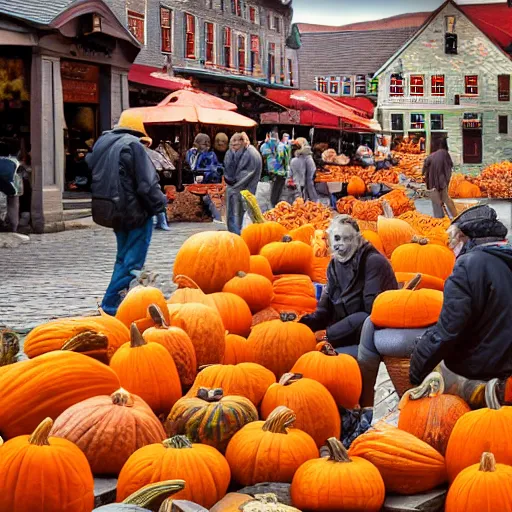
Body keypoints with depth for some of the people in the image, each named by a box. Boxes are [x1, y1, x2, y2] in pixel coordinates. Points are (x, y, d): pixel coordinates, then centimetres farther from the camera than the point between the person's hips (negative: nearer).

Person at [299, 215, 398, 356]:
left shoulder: (374, 262, -12)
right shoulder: (334, 265, 8)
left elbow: (372, 311, -21)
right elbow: (326, 310, 2)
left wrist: (328, 334, -24)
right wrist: (302, 322, -19)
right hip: (347, 331, 5)